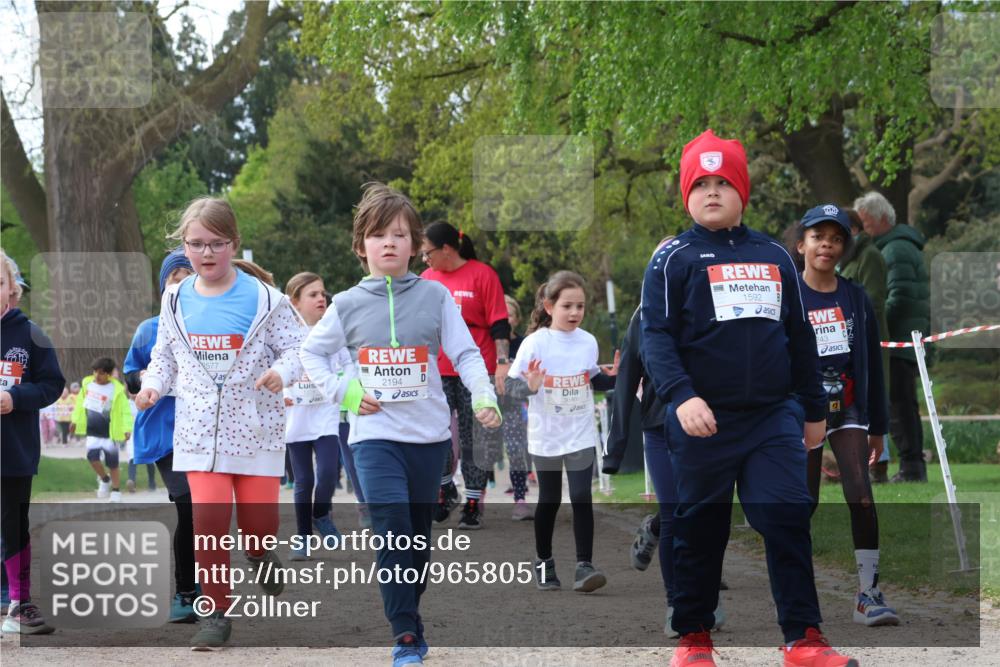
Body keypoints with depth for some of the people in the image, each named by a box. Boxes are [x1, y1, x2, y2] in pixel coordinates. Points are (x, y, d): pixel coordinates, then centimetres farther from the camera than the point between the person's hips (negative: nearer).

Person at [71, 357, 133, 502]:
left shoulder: (116, 389, -15)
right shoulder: (87, 384, 0)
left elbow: (125, 410, -15)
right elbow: (80, 402, 15)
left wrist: (127, 428, -25)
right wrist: (75, 420, 18)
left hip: (109, 432, -4)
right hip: (92, 432, 4)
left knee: (112, 463, 2)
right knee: (92, 456, -12)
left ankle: (116, 491, 18)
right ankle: (104, 479, 15)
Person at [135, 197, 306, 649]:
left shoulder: (264, 299, -6)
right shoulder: (176, 301, 4)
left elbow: (298, 348, -4)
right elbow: (164, 355, 16)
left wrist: (281, 371, -24)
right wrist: (153, 386, -2)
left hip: (255, 427, -1)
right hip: (200, 430, 1)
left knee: (258, 522, 1)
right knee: (208, 517, -12)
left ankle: (259, 555, 41)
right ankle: (216, 613, 3)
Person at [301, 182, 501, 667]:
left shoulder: (435, 296, 1)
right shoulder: (348, 305, 2)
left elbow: (465, 353, -1)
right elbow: (311, 353, 13)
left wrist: (483, 397, -18)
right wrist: (343, 392, -1)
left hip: (430, 433, 2)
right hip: (375, 433, -2)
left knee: (419, 536, 13)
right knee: (393, 533, -15)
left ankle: (408, 609, 32)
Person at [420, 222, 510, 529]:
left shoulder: (482, 275, -5)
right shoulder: (427, 277, 10)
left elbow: (499, 324, -6)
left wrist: (502, 363, -13)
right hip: (437, 372, 4)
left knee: (475, 440, 0)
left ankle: (473, 505, 7)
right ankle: (447, 492, 21)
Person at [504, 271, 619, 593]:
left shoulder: (588, 342, -1)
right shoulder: (535, 343, -12)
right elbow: (510, 384, -13)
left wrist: (611, 377, -4)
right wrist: (529, 387, -33)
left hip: (581, 436, 2)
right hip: (546, 437, -2)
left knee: (582, 499, -8)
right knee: (549, 501, 10)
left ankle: (584, 566, -6)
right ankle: (543, 562, 27)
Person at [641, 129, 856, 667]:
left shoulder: (774, 257, 13)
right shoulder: (674, 259, 1)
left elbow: (800, 337, 19)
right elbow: (656, 337, -9)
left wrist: (813, 410, 19)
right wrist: (681, 396, -25)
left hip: (773, 417, 3)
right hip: (703, 421, -2)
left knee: (788, 521, -6)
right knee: (700, 531, 6)